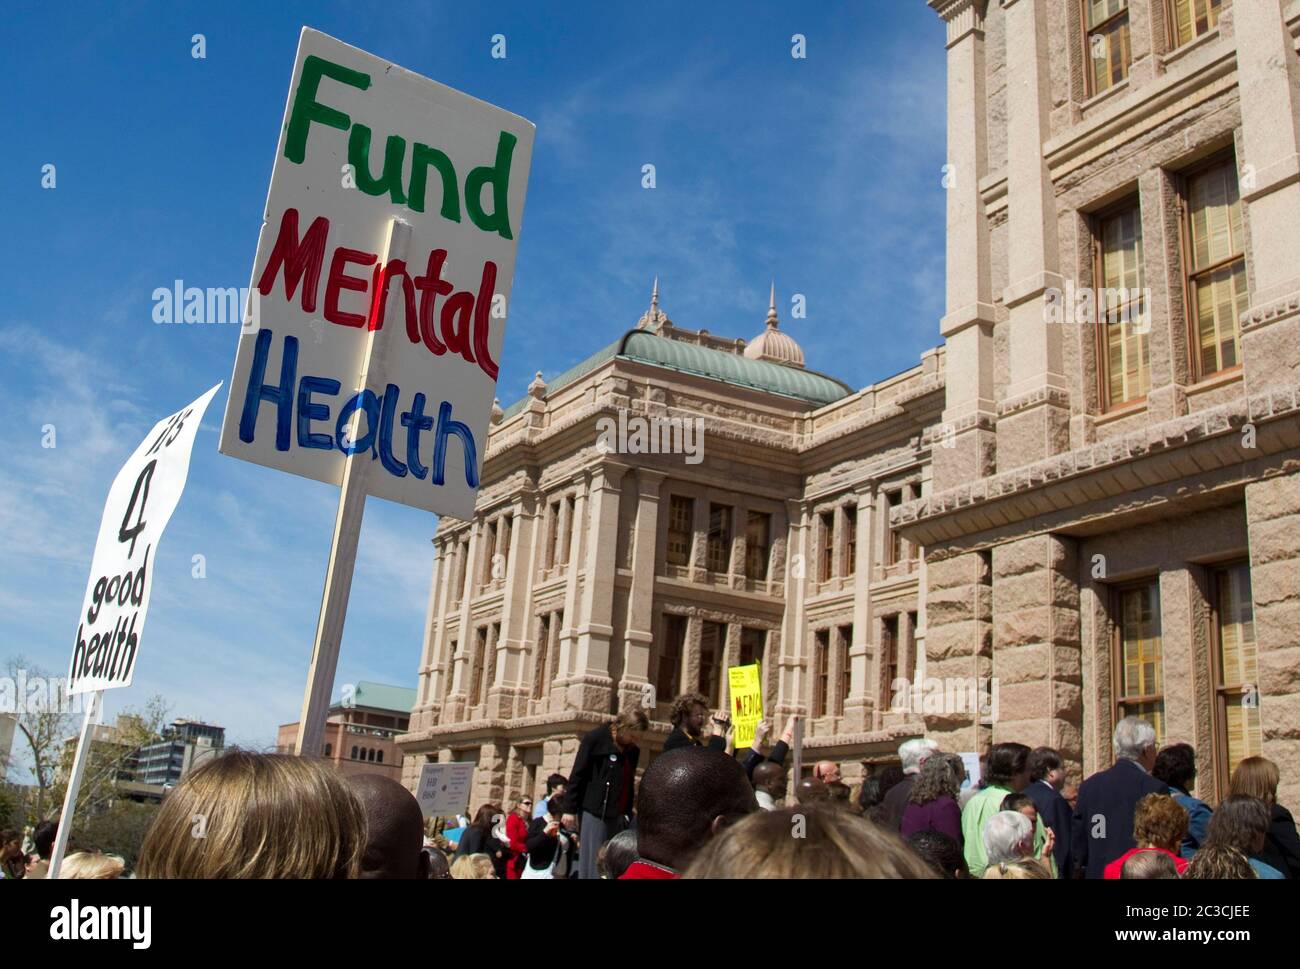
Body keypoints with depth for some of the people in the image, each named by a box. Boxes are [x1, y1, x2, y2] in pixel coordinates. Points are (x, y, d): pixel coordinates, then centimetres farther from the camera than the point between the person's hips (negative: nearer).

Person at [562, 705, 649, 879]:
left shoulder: (633, 750, 13)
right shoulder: (595, 739, -5)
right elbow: (577, 776, -6)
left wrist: (628, 813, 15)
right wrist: (570, 810, -9)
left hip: (618, 817, 6)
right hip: (595, 813, -6)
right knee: (592, 864, -5)